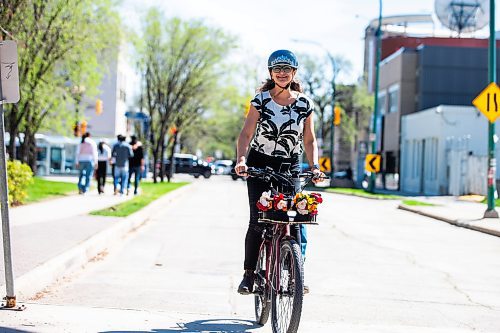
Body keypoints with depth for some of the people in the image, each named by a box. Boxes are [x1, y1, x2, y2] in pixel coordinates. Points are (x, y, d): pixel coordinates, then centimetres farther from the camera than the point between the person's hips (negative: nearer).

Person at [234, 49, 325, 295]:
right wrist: (241, 159, -25)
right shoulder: (261, 99, -4)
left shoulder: (304, 104, 0)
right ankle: (249, 274, 2)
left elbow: (309, 140, 4)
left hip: (290, 168, 2)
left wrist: (314, 166, -11)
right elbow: (246, 133, -9)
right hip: (260, 165, -1)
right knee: (258, 221, -9)